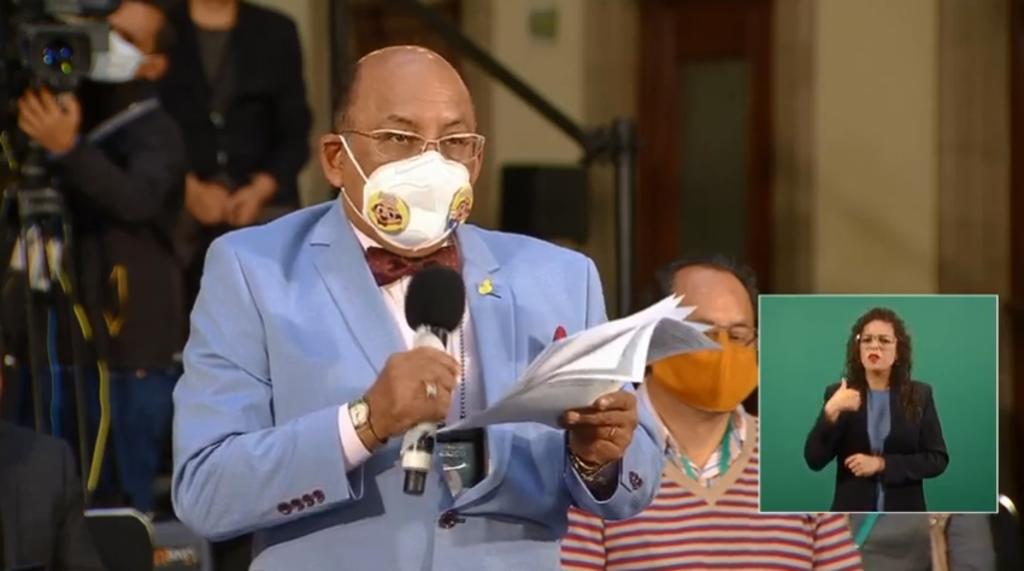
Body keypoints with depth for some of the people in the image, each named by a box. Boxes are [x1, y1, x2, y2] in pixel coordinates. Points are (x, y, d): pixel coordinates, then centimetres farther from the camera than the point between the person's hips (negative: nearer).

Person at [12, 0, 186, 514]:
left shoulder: (156, 134, -8)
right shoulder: (72, 109, 12)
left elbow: (135, 199, -28)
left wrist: (68, 149, -42)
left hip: (131, 352, -6)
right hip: (68, 340, 6)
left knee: (120, 503, -5)